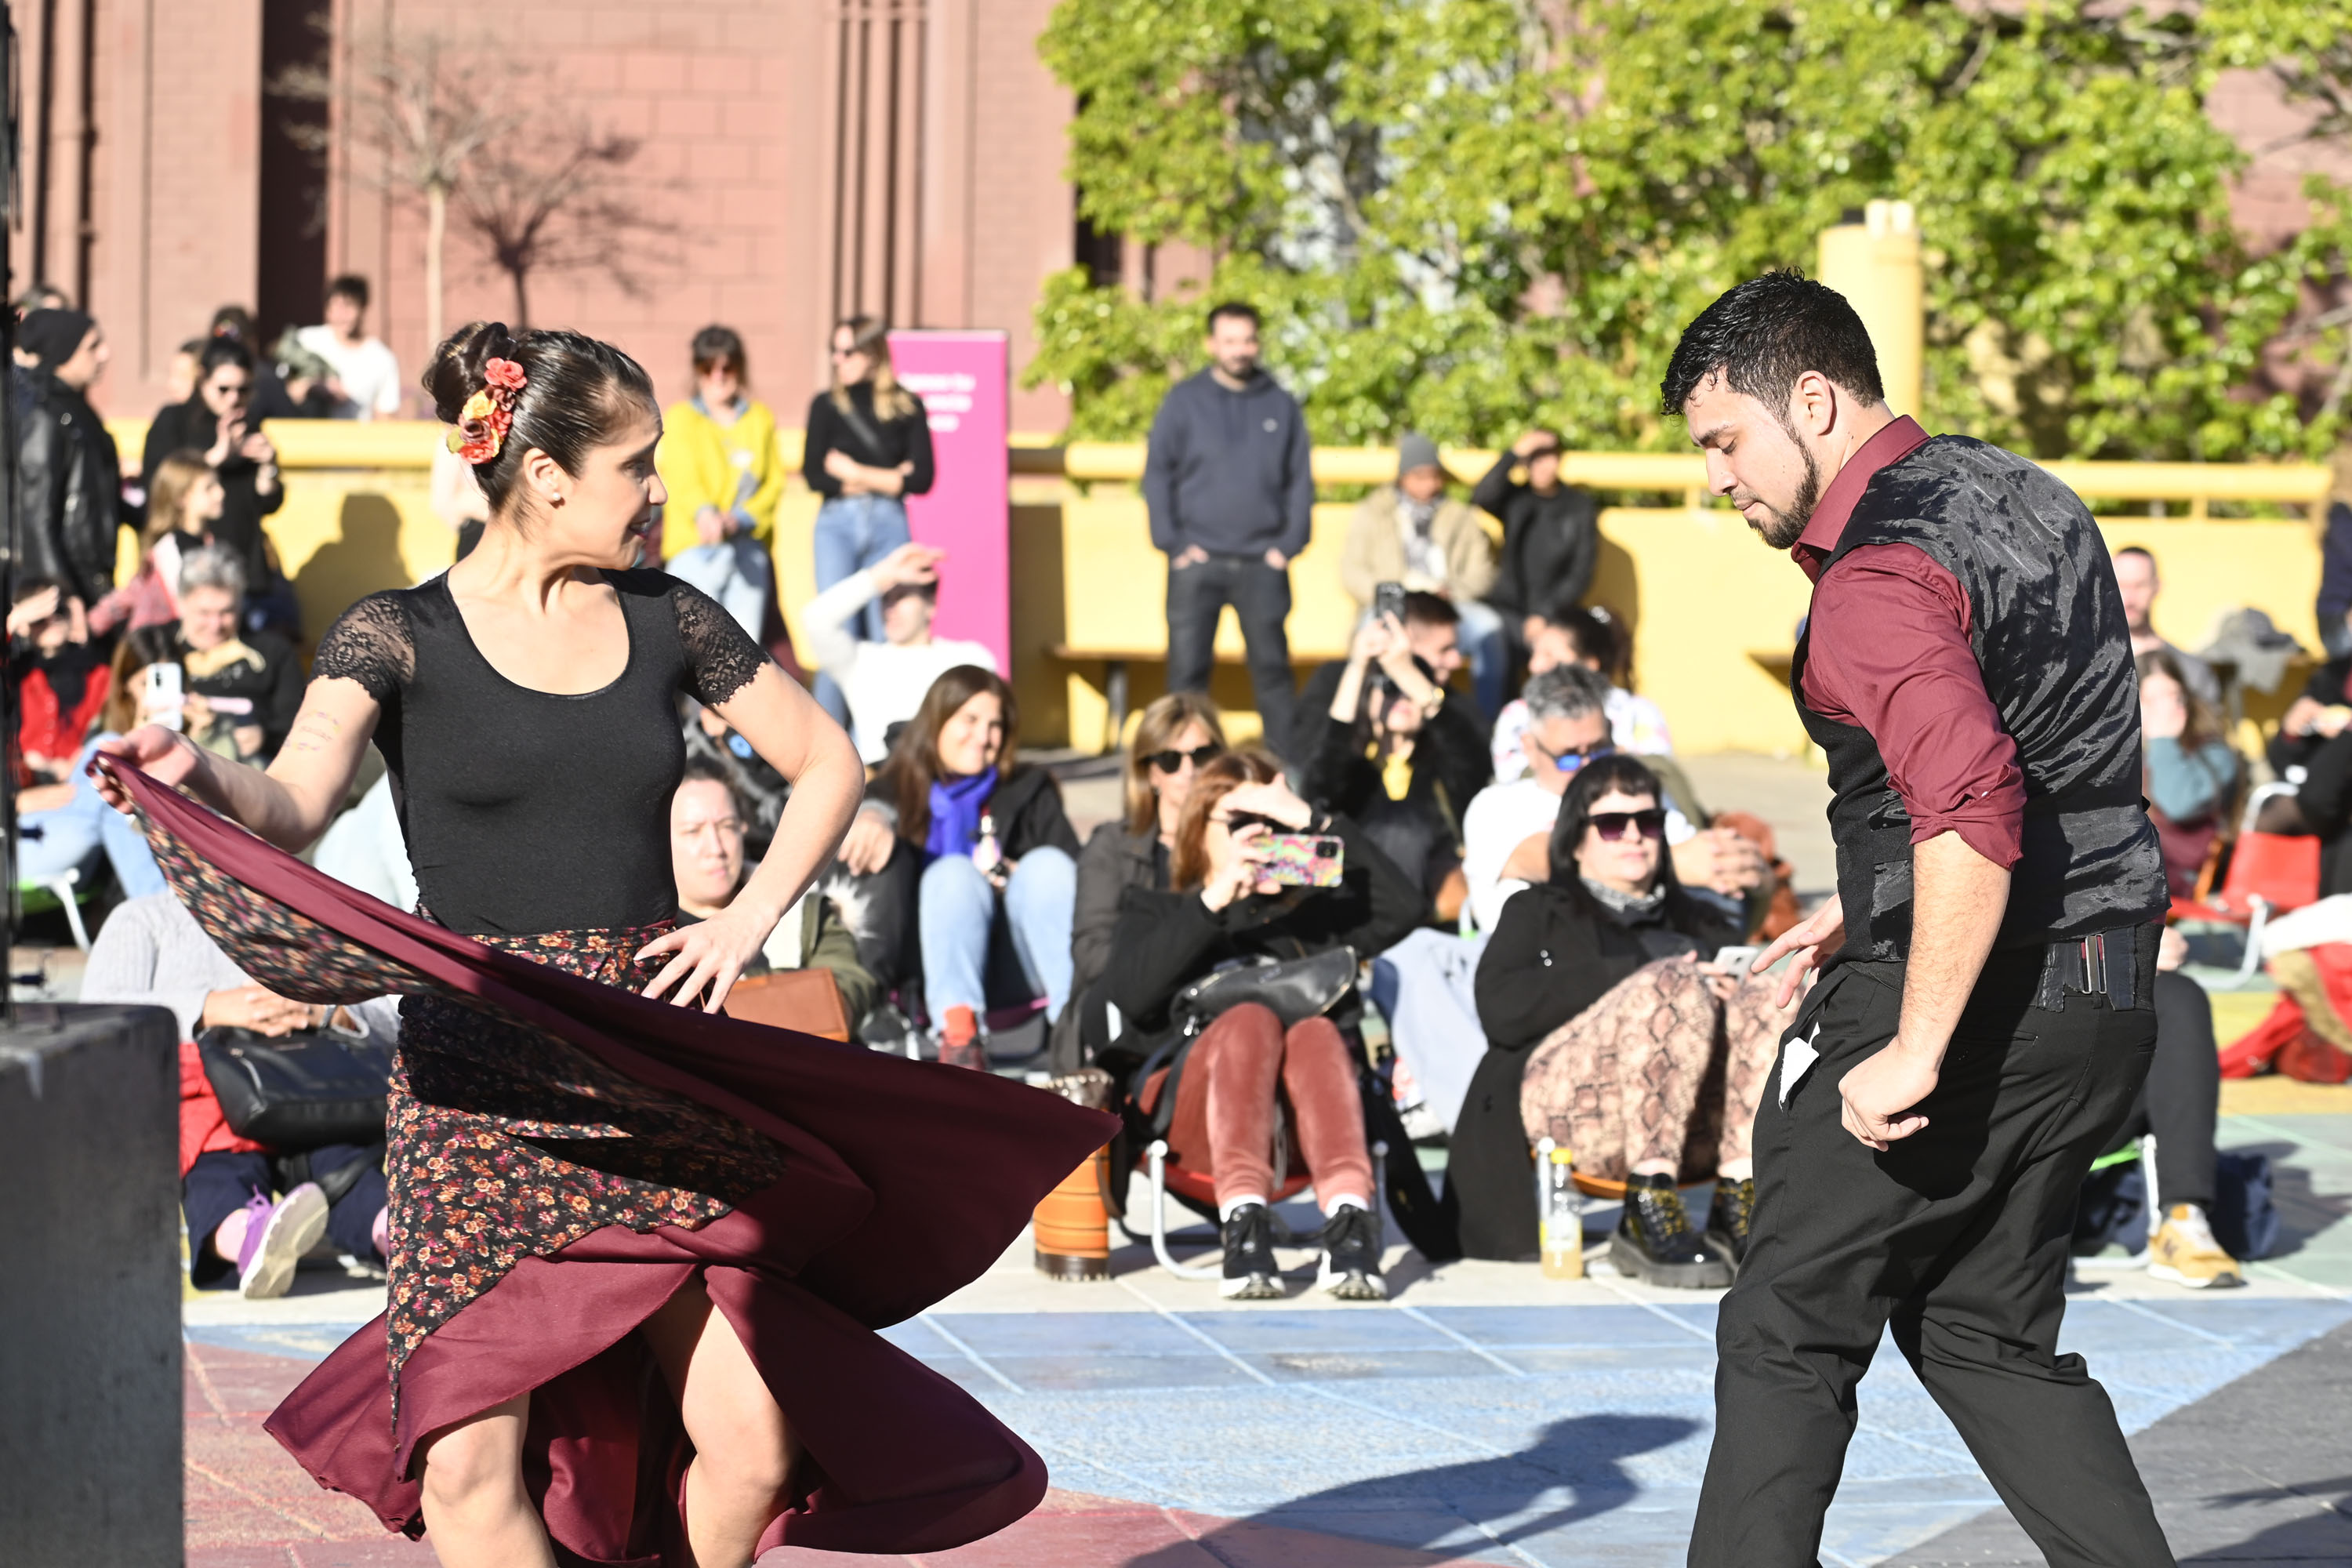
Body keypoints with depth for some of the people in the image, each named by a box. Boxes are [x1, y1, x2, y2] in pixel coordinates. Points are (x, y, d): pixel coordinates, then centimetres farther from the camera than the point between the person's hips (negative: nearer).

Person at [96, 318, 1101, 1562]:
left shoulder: (666, 621, 8)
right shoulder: (400, 638, -3)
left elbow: (828, 766, 18)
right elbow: (296, 802, -17)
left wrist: (748, 917, 5)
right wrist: (198, 780, -38)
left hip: (654, 1072, 3)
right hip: (477, 1084, -3)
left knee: (754, 1447, -6)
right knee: (472, 1468, -13)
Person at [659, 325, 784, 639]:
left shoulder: (760, 419, 14)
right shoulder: (681, 417, 3)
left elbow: (775, 481, 10)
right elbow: (683, 477, -12)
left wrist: (739, 519, -8)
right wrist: (704, 515, -33)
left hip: (749, 545, 3)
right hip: (694, 545, -3)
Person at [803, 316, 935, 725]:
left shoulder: (907, 407, 6)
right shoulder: (827, 406, 7)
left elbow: (922, 478, -1)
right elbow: (814, 475, -2)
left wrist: (858, 473, -4)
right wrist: (888, 479, -4)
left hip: (888, 524, 0)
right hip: (837, 525, 0)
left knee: (887, 635, -3)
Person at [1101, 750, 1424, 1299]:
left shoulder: (1313, 913, 29)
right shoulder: (1157, 912, 25)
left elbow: (1401, 908, 6)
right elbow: (1129, 992, 0)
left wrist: (1312, 820, 2)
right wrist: (1214, 900, -11)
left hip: (1303, 1121, 1)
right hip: (1190, 1108, -1)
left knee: (1315, 1031, -32)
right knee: (1250, 1019, -33)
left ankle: (1350, 1217, -55)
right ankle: (1243, 1223, -55)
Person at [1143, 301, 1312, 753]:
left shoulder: (1281, 406, 9)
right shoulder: (1184, 401, 5)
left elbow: (1300, 481, 11)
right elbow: (1157, 475, 4)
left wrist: (1289, 545, 0)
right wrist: (1172, 543, -5)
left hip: (1262, 564, 1)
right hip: (1197, 563, -1)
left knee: (1272, 666, 3)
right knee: (1187, 668, 0)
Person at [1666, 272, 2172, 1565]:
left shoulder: (1878, 576, -18)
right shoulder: (2027, 497, 12)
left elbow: (1974, 815, -31)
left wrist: (1917, 1050, -27)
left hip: (1970, 997, -9)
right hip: (2100, 998, 9)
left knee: (1787, 1334, 4)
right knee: (1987, 1336, 16)